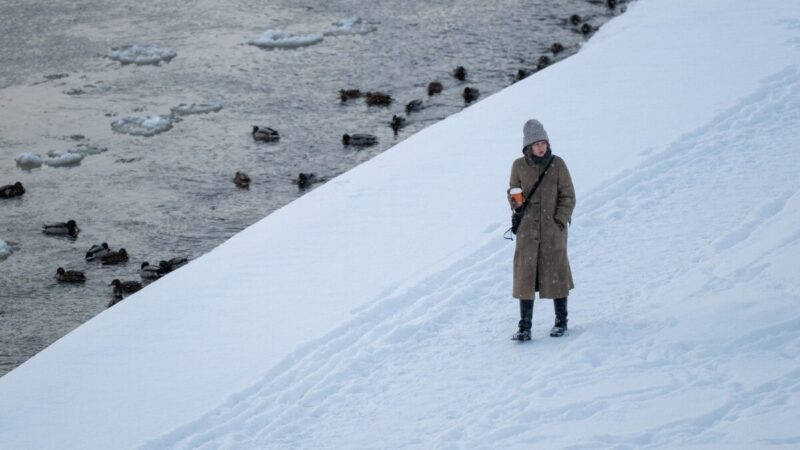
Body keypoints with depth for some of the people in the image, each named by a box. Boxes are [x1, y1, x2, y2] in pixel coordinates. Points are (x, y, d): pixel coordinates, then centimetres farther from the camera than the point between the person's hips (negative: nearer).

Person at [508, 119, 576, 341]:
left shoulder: (557, 164, -3)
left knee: (556, 273, 5)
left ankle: (561, 321, 20)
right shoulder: (519, 166, 2)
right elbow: (513, 192, 13)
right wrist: (514, 202, -10)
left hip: (553, 228, -1)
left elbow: (568, 196, 0)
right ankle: (524, 326, 1)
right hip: (528, 229, 1)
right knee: (525, 275, -2)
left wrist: (560, 221, -9)